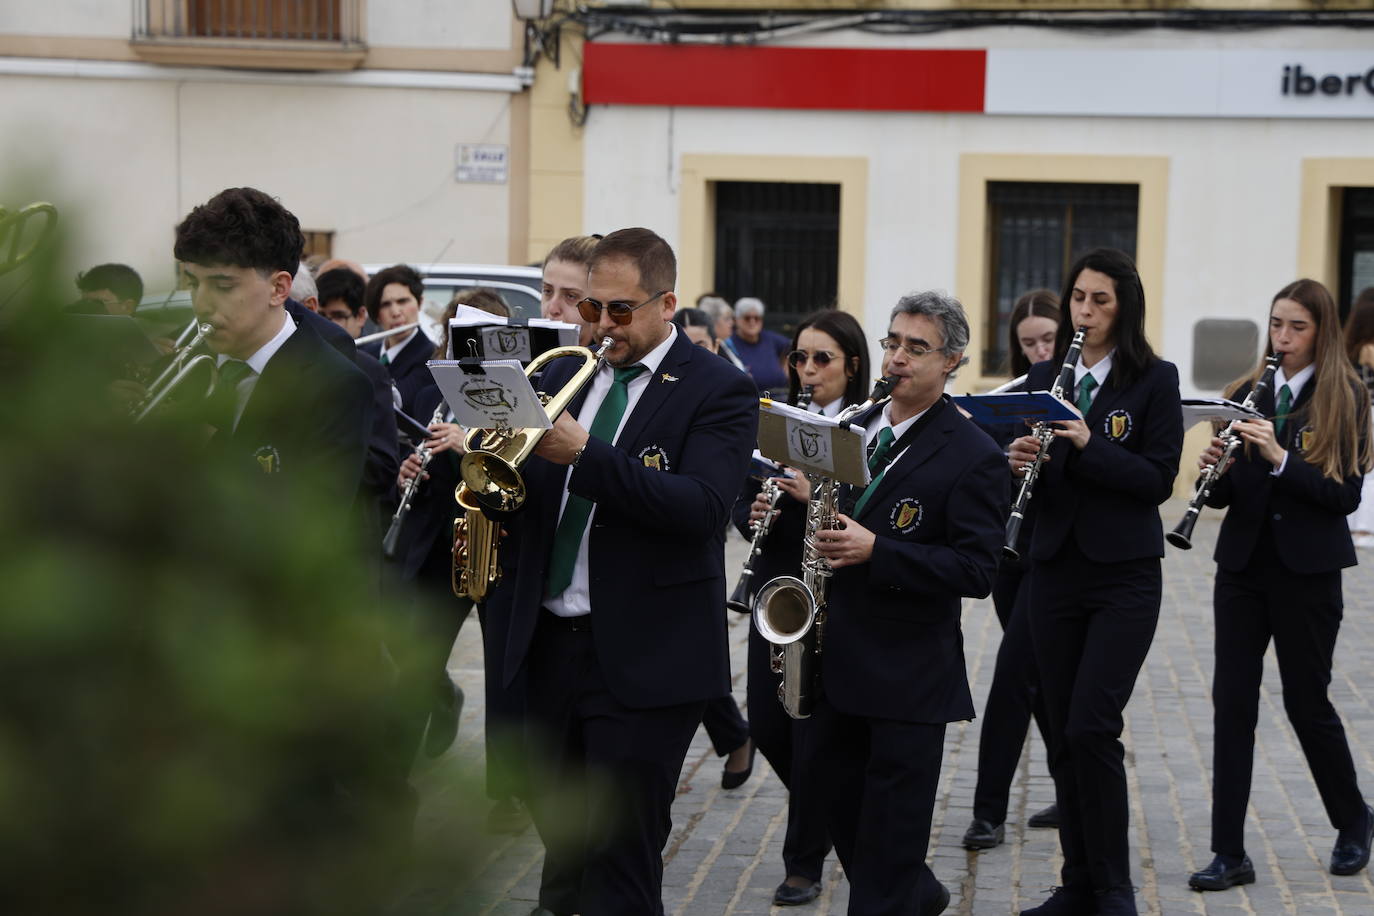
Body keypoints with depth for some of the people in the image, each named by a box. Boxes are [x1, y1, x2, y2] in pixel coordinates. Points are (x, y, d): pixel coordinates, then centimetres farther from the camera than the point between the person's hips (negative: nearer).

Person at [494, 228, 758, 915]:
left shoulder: (719, 391, -7)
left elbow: (702, 506, -22)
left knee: (621, 859, -3)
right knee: (559, 831, 19)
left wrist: (586, 457, -29)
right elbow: (526, 488, 15)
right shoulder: (564, 375, 11)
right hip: (551, 644, 6)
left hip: (644, 658, -6)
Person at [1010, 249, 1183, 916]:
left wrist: (1088, 443, -22)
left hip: (1124, 576, -4)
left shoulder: (1154, 379, -3)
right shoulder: (1044, 379, 9)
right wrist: (1019, 461, -12)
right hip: (1055, 572, 4)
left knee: (1091, 727, -13)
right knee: (1063, 733, 7)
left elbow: (1158, 478, -10)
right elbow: (1028, 471, 10)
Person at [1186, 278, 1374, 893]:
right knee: (1232, 701, -1)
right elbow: (1225, 494, 8)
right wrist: (1215, 470, -15)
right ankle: (1229, 854, 3)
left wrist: (1279, 457, -23)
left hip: (1307, 569, -4)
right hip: (1243, 564, 4)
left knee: (1307, 701, 5)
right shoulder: (1247, 394, 8)